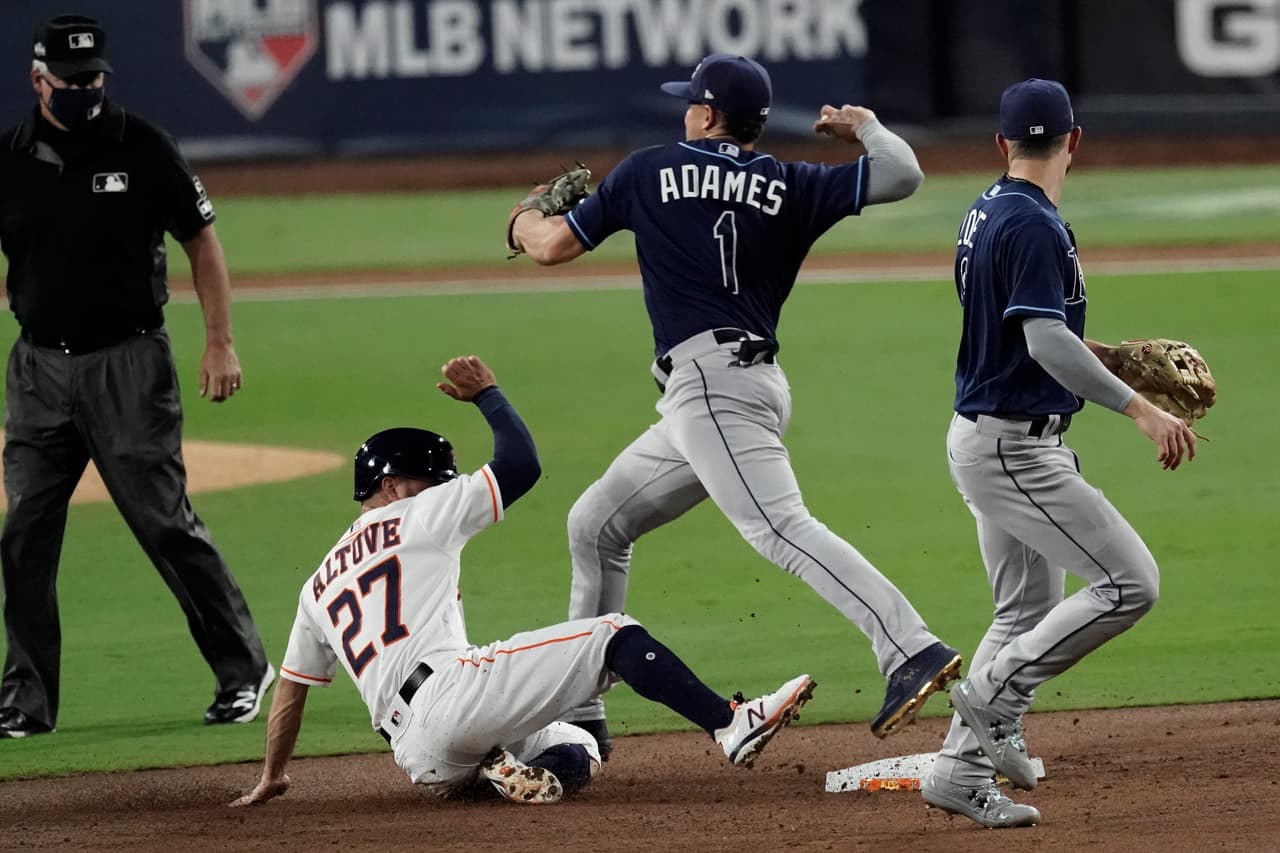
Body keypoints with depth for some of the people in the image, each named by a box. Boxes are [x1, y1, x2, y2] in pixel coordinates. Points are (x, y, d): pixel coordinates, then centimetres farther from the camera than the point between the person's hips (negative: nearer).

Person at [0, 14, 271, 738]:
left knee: (166, 523, -5)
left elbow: (202, 240, 3)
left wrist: (221, 343, -4)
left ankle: (245, 670, 7)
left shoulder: (143, 148, -3)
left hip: (129, 362, -3)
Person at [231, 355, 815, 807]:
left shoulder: (319, 587, 30)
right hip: (449, 693, -7)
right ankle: (730, 726, -30)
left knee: (579, 751, 25)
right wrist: (486, 393, 25)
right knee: (611, 636, -9)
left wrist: (271, 780, 45)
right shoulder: (419, 517, 12)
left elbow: (290, 688, 34)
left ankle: (509, 773, -10)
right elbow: (522, 465, 10)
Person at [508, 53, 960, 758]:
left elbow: (553, 247, 13)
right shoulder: (790, 187, 13)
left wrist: (524, 223, 38)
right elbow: (901, 175, 3)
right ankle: (578, 714, 22)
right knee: (594, 523, 19)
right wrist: (862, 125, 26)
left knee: (778, 527, -24)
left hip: (709, 377, -8)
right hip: (757, 382, 8)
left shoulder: (651, 171, 6)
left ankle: (911, 652, -41)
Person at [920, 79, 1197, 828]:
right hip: (1013, 449, -10)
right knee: (1130, 582, -9)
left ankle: (963, 770, 15)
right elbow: (1047, 343, -27)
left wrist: (1104, 355, 16)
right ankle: (996, 697, -6)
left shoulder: (986, 215, 12)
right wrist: (1140, 409, -32)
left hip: (987, 437, 10)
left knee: (1029, 613, 15)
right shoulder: (1034, 225, -18)